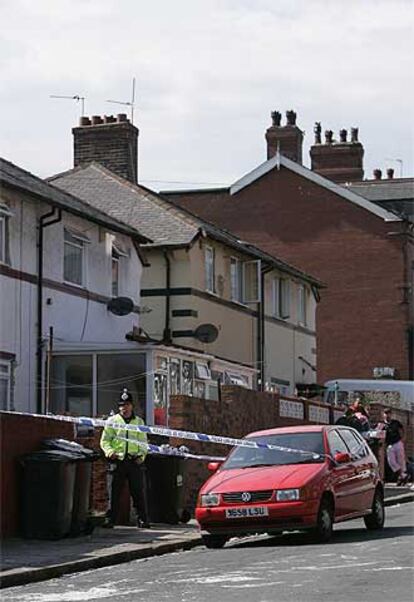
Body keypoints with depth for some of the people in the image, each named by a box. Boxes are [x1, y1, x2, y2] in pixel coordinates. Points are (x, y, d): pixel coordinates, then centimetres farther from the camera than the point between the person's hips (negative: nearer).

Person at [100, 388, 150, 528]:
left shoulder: (139, 422, 16)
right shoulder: (112, 421, 11)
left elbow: (143, 442, 17)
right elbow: (104, 440, 9)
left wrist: (142, 455, 0)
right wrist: (109, 451, -11)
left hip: (135, 461, 1)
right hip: (117, 460, -1)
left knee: (139, 491, -1)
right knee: (114, 492, -1)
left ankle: (142, 519, 4)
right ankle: (110, 519, 3)